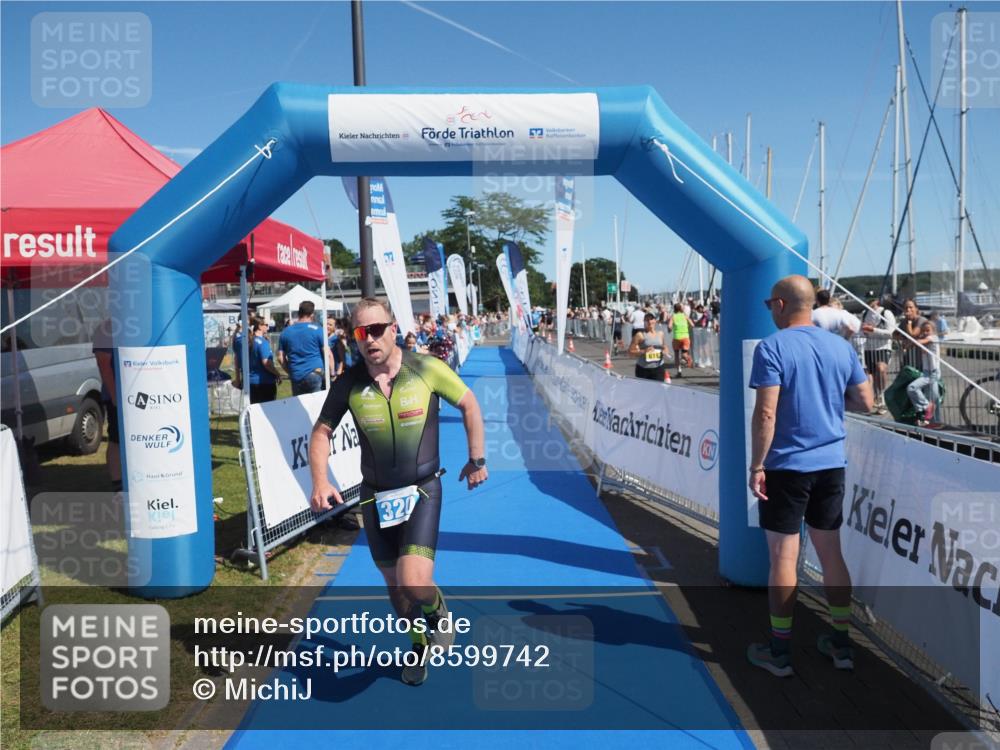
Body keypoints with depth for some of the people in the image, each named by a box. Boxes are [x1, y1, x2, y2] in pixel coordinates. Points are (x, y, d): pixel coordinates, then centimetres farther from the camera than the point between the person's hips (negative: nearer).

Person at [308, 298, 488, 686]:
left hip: (422, 489, -3)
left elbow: (469, 404, 0)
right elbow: (321, 431, 3)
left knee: (415, 584, -19)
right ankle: (420, 645, 44)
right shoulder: (348, 383, -8)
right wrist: (320, 482, -12)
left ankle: (438, 613, 18)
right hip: (375, 494, 3)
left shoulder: (427, 369, -14)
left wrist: (477, 458, 1)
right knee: (394, 583, 15)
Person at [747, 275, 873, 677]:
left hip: (787, 467, -5)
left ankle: (780, 651, 13)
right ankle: (842, 643, 25)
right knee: (831, 553, 15)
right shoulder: (841, 346, 5)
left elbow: (766, 413, -18)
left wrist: (756, 466, -12)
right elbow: (865, 402, 9)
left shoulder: (772, 348, -12)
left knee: (783, 557, 2)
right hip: (831, 465, 6)